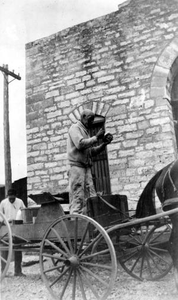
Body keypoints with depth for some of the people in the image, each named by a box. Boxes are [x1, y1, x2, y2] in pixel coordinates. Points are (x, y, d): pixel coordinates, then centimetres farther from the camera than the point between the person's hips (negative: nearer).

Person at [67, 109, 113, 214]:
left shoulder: (85, 131, 25)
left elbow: (91, 152, 21)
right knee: (77, 197, -9)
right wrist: (96, 137, -11)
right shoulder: (75, 128, 1)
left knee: (90, 197, 2)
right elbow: (80, 144, -17)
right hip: (76, 166, -8)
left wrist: (104, 144, 9)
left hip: (86, 167, 8)